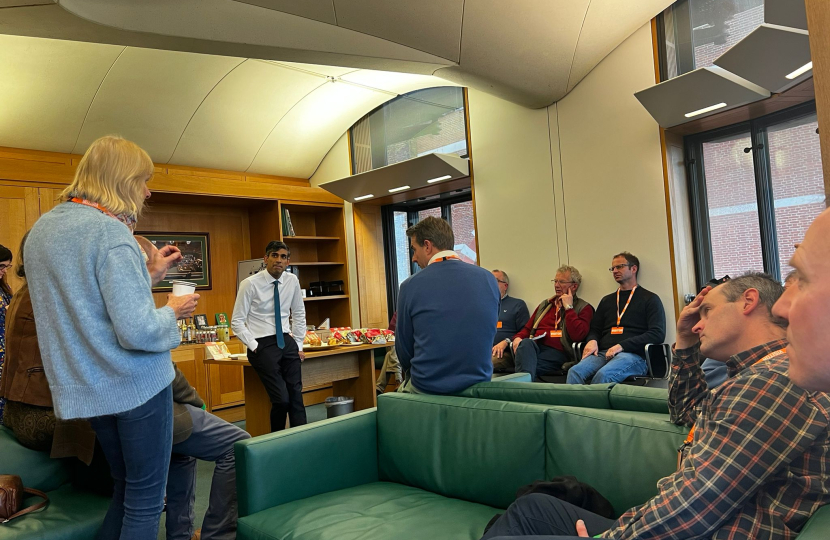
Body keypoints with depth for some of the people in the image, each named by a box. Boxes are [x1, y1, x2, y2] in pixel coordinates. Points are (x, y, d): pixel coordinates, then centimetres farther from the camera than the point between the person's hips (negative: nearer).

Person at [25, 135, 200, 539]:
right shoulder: (110, 232, -19)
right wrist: (172, 312, -7)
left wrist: (150, 270, 18)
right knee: (146, 499, 5)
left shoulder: (41, 229, 8)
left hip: (84, 388, 8)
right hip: (137, 385, -8)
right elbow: (138, 331, -26)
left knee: (126, 486, 23)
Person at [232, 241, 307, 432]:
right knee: (282, 399, -12)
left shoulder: (292, 281, 4)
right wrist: (254, 346, -12)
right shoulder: (250, 283, -8)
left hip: (287, 342, 4)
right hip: (263, 345, -4)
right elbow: (237, 321, -5)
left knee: (296, 397, -4)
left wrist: (298, 345, 9)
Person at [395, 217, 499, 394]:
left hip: (427, 387, -3)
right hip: (479, 384, 4)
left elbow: (404, 352, -3)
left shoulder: (410, 286, -11)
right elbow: (488, 339, 7)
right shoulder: (488, 279, -3)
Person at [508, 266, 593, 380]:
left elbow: (577, 335, -7)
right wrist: (518, 338, 5)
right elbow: (527, 329, 28)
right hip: (534, 347, 4)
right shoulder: (545, 304, 30)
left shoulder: (584, 308, 12)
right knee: (526, 343, -35)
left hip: (557, 353, -4)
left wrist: (568, 307, -1)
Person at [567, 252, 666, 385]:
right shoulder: (607, 300, 27)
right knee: (575, 372, -29)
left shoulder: (650, 299, 10)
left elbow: (658, 334, -2)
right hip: (603, 354, 4)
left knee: (603, 375, -37)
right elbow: (595, 329, 28)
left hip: (634, 355, -4)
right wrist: (592, 341, 1)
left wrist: (622, 346, -12)